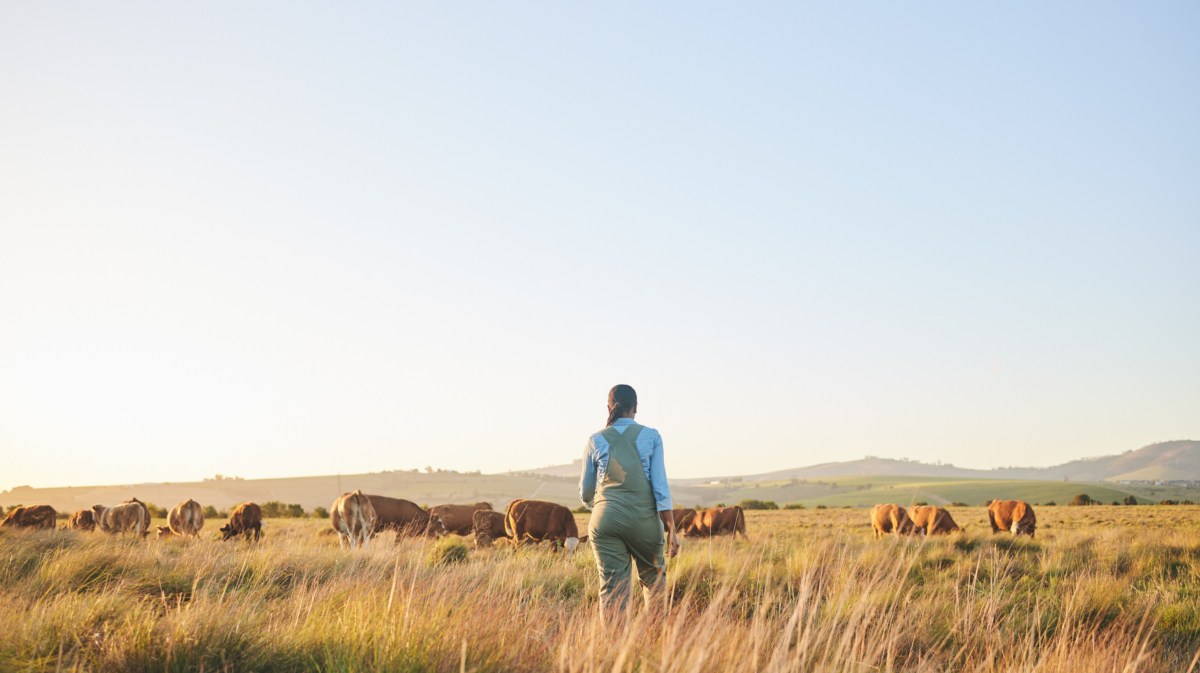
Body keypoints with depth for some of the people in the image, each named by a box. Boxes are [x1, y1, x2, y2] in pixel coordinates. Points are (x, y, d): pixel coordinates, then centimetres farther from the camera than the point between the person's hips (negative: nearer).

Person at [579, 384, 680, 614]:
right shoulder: (651, 436, 1)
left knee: (612, 591, 1)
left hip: (606, 520, 1)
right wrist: (671, 531, -5)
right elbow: (660, 486, -6)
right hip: (645, 520, -1)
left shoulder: (596, 441, 5)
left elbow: (585, 493, 14)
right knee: (653, 580, 20)